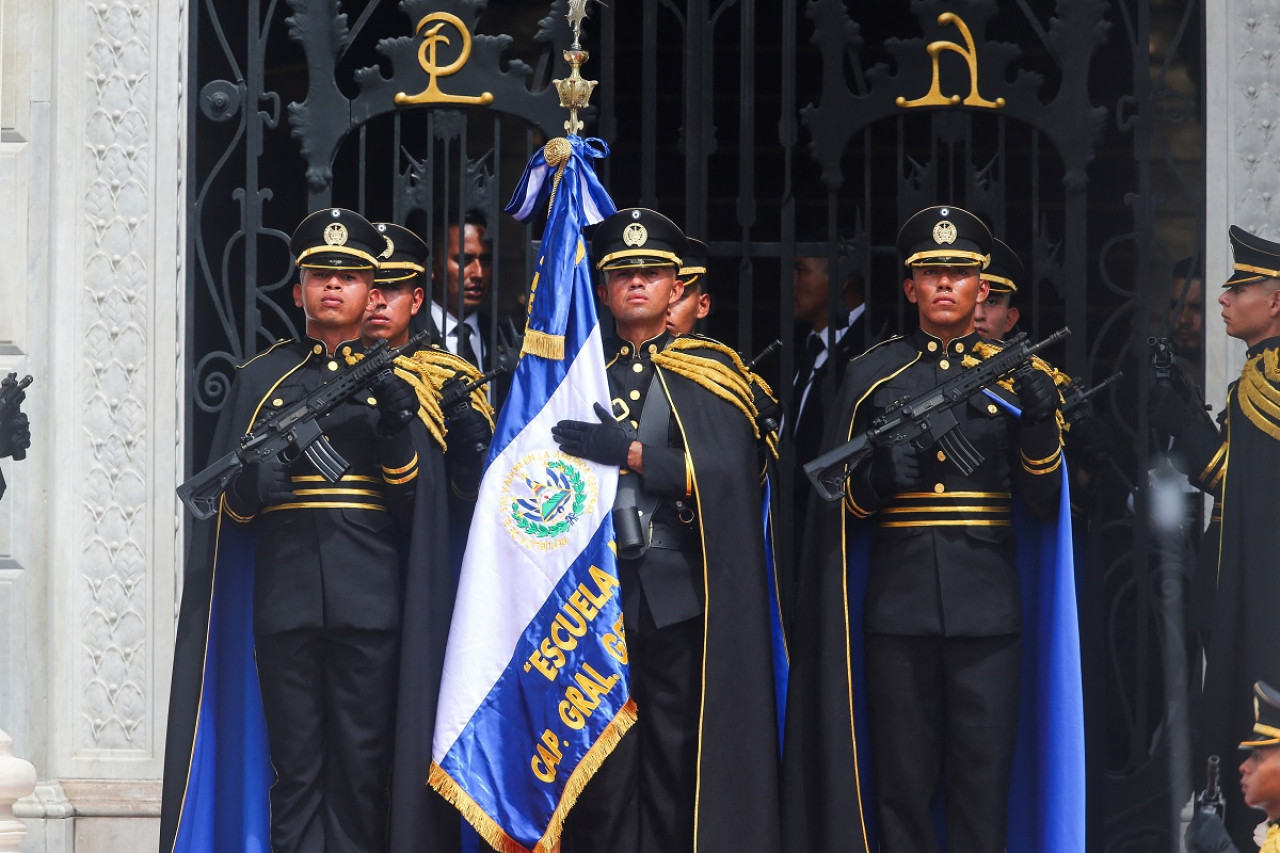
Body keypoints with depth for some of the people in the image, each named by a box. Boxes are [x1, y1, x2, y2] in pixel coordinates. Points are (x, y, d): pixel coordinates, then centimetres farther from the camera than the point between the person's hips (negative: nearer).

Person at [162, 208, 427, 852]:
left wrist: (397, 431, -13)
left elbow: (416, 504, 4)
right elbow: (230, 504, 10)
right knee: (295, 768, 0)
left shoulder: (395, 382, 11)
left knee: (361, 768, -2)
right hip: (286, 599, 1)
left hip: (369, 603, -1)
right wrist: (257, 481, -13)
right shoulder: (260, 379, 13)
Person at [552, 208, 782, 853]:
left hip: (677, 597, -2)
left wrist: (627, 452, -17)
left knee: (678, 759, -2)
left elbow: (725, 473, -9)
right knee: (602, 771, -2)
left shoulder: (707, 371, 5)